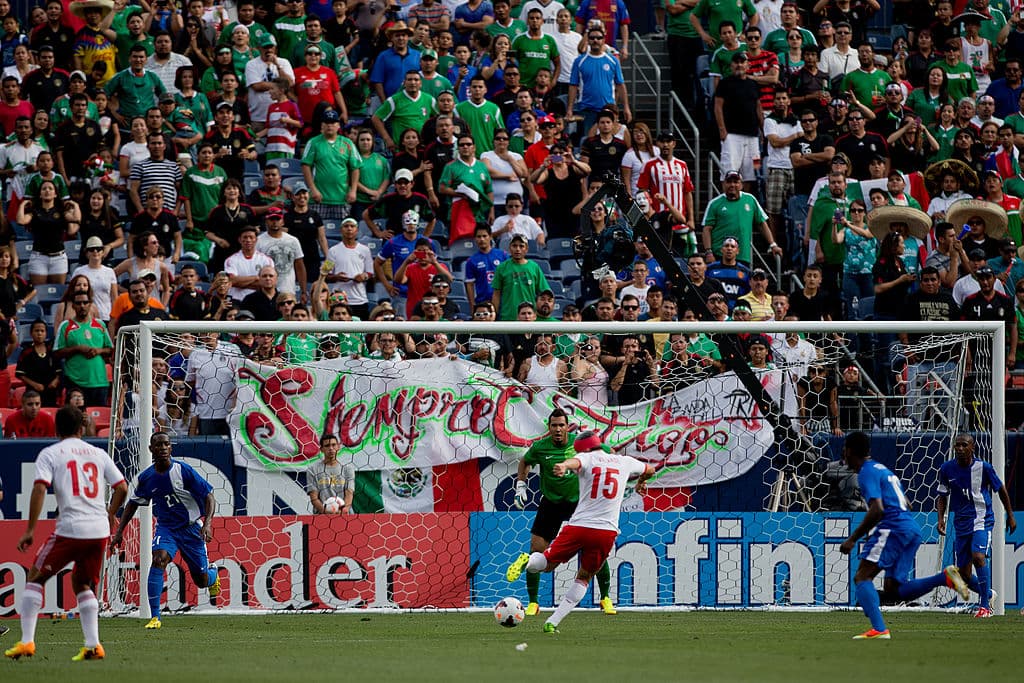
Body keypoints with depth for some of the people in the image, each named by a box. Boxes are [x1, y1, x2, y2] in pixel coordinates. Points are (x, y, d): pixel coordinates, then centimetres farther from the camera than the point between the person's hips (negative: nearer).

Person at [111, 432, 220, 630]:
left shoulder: (183, 471, -17)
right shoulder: (146, 477, -5)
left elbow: (209, 497, -12)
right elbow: (133, 503, 12)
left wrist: (207, 524, -27)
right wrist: (119, 531, 7)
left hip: (191, 527, -2)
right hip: (165, 528, 2)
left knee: (202, 581, 6)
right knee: (158, 559, -28)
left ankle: (212, 572, 49)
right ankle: (155, 617, -27)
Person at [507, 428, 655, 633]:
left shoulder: (587, 458, 3)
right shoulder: (625, 462, 15)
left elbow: (574, 462, -23)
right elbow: (649, 470, 36)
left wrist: (563, 466, -47)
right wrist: (640, 483, 59)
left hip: (578, 526, -2)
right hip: (607, 531, 2)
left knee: (547, 563, 12)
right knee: (584, 578, 17)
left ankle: (529, 561, -25)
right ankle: (552, 623, 4)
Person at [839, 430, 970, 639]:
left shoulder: (867, 473, -5)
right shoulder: (882, 469, 25)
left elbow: (877, 510, -18)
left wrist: (853, 539, -13)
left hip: (893, 528, -9)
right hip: (912, 528, 9)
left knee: (862, 577, -10)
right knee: (892, 591, 8)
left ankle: (878, 629, -25)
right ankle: (945, 577, -4)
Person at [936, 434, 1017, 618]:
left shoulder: (983, 468, -8)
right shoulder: (947, 469, 0)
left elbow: (1001, 490, 7)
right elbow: (943, 496, 13)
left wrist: (1010, 516, 13)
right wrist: (941, 518, -3)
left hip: (982, 520, -4)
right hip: (961, 525, 4)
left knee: (978, 556, -29)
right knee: (963, 573, 4)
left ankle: (985, 606, -22)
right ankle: (988, 594, 34)